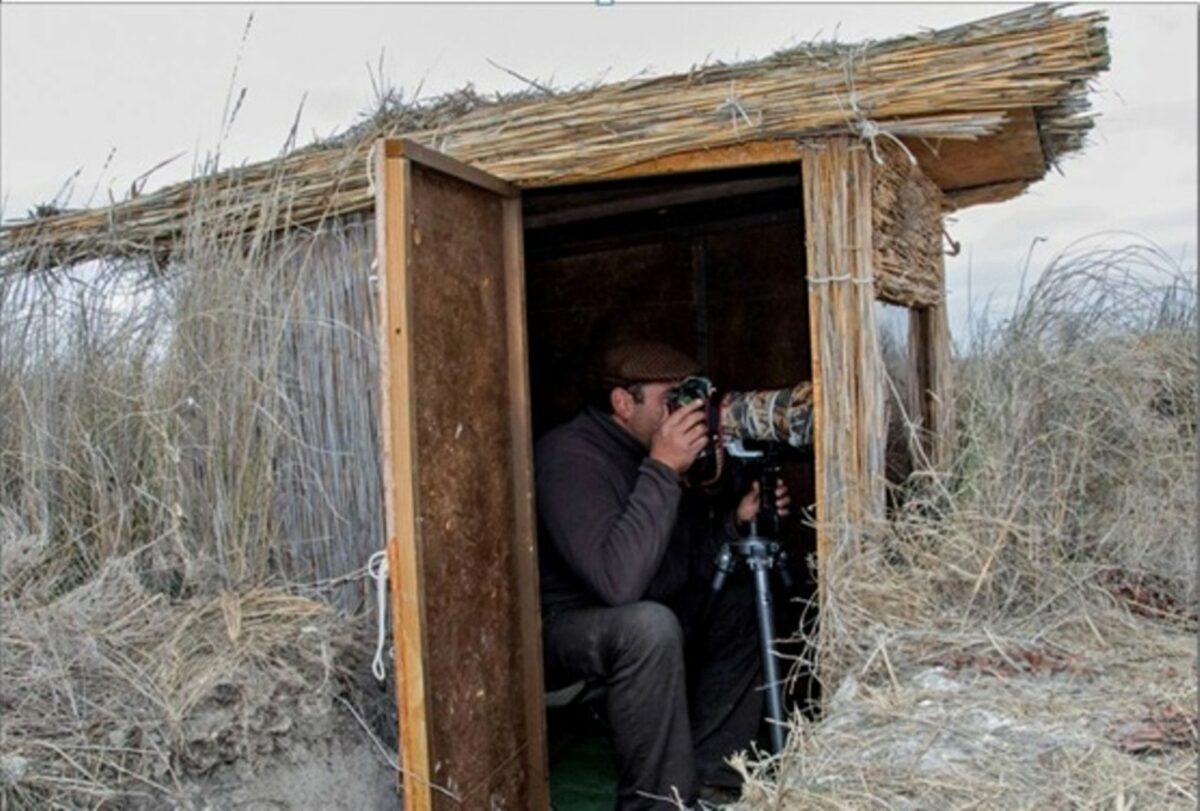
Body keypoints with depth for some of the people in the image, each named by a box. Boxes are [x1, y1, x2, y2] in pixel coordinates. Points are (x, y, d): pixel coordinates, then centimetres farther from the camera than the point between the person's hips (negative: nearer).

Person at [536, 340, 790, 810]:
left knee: (746, 603, 1)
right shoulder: (571, 456, -24)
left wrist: (736, 522, -11)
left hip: (636, 627, 9)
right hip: (554, 631, -9)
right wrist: (662, 470, -33)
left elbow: (688, 565, 7)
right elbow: (617, 581, -37)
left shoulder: (649, 452, 2)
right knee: (649, 625, -35)